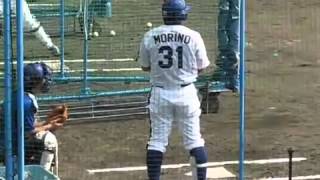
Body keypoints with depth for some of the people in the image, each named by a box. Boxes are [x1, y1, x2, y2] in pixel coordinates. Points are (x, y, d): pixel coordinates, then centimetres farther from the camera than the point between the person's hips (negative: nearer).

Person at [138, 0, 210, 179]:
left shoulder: (150, 36, -5)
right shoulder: (193, 36, -8)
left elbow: (145, 66, 5)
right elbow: (201, 67, 0)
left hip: (160, 93, 1)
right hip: (186, 92, -1)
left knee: (157, 139, 8)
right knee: (194, 138, 8)